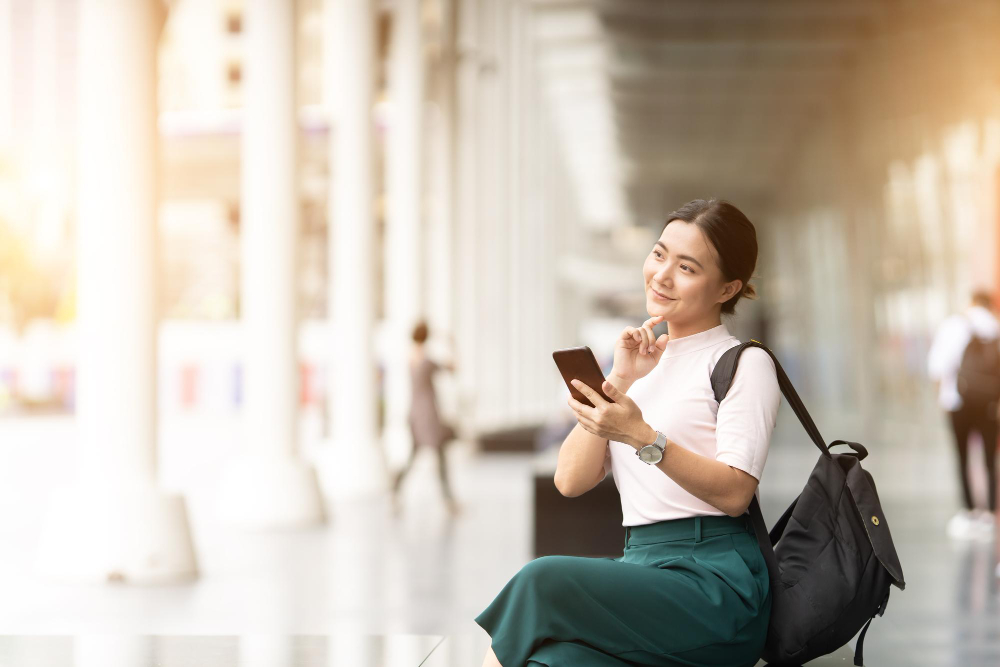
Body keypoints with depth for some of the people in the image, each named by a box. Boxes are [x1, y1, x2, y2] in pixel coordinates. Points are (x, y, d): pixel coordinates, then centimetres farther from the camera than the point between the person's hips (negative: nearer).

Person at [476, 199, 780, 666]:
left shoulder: (744, 364, 3)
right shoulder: (644, 365, 21)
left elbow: (734, 493, -11)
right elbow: (570, 481, 8)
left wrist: (642, 437, -22)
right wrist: (618, 381, -1)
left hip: (714, 579, -4)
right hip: (641, 566, 4)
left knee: (545, 579, -27)